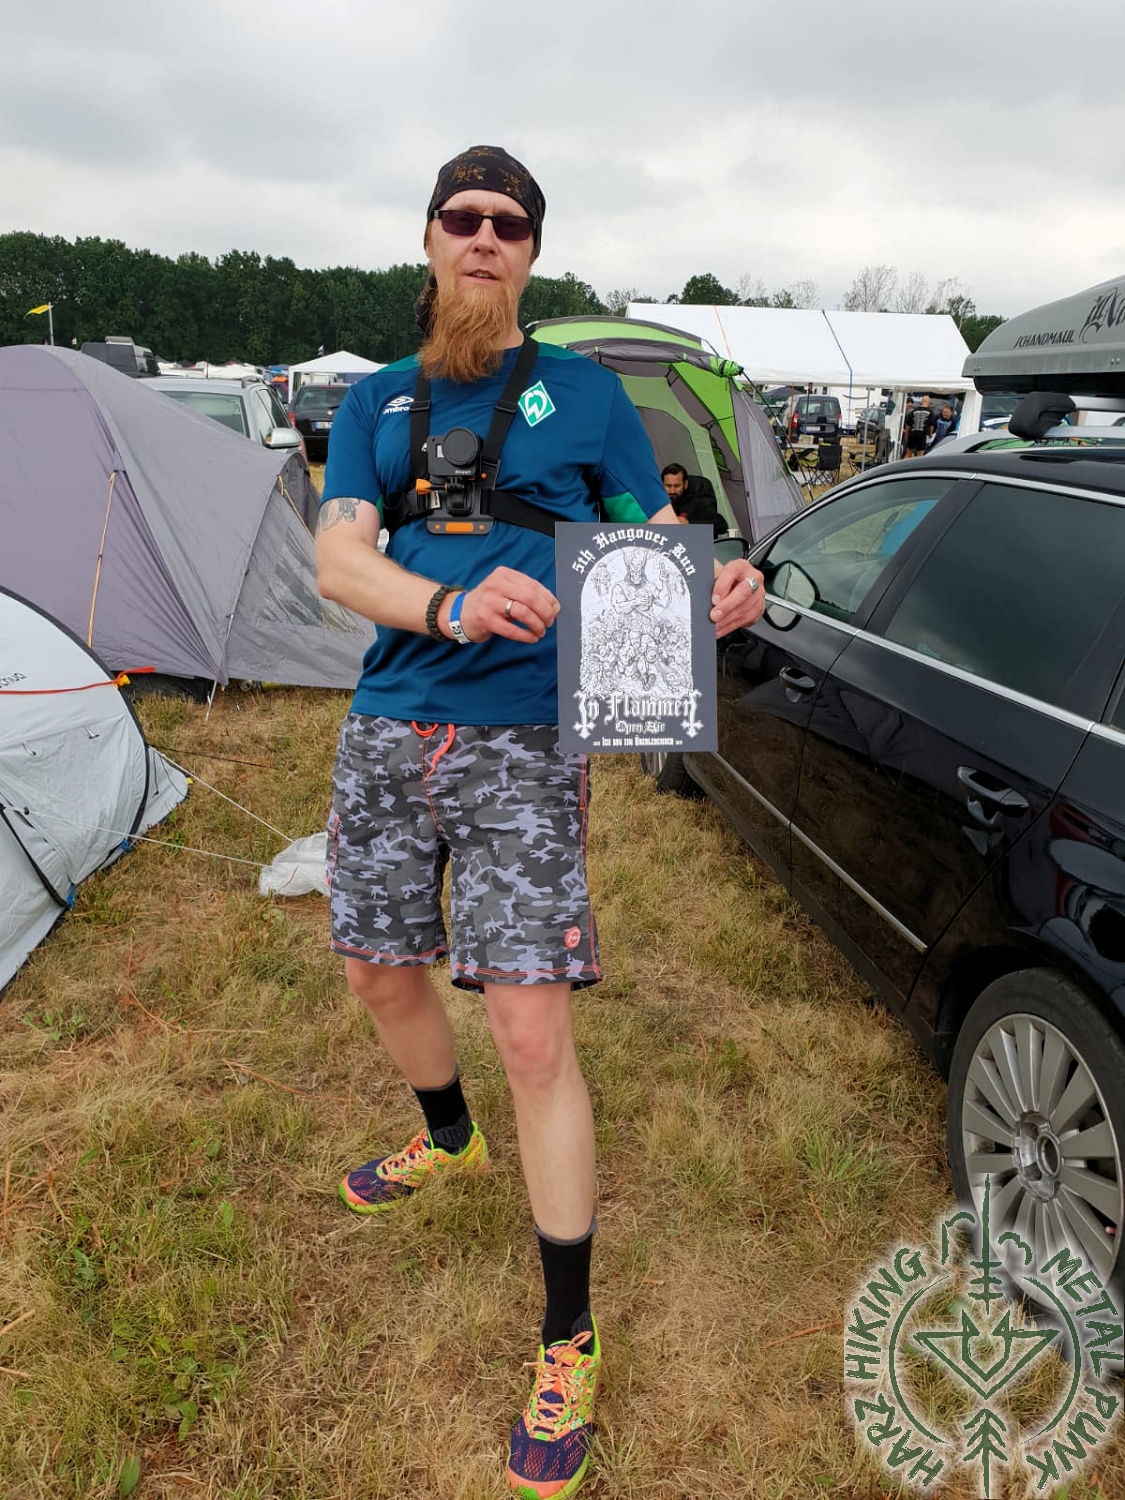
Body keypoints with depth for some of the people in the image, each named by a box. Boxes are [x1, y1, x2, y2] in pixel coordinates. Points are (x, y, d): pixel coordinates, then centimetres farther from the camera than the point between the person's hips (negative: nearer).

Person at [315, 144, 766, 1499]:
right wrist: (452, 608, -25)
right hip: (386, 727, 5)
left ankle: (568, 1336, 13)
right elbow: (339, 556, -4)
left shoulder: (585, 392, 6)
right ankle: (448, 1141, 51)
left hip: (523, 740, -4)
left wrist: (716, 599, -21)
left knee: (531, 1034, -8)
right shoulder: (375, 403, 12)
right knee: (381, 966, 19)